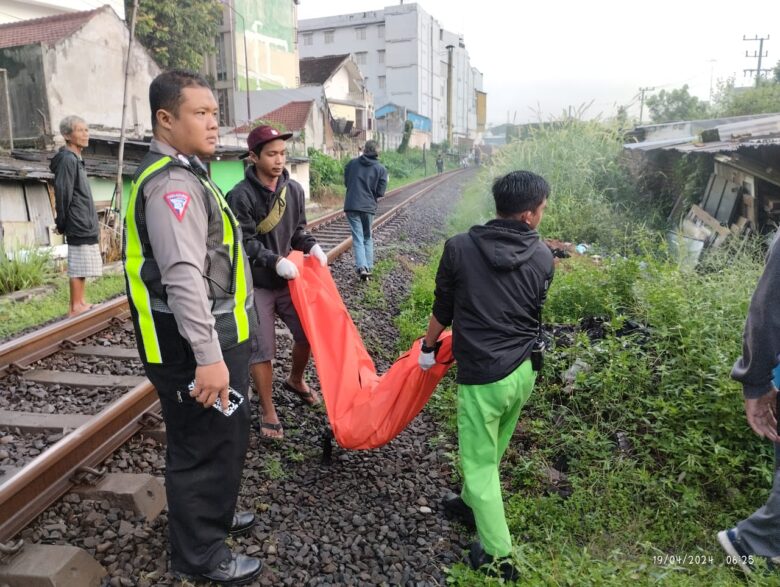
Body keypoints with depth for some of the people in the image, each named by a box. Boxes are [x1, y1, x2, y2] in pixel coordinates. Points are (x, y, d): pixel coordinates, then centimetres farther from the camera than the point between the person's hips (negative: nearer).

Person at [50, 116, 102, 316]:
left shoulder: (76, 159, 19)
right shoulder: (68, 159, -12)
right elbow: (62, 193, -16)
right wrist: (62, 223, -11)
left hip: (85, 224, 9)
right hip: (78, 225, -9)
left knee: (82, 268, 13)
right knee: (78, 268, -6)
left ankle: (80, 303, 19)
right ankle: (75, 307, -2)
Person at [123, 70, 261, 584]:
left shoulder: (185, 173, 16)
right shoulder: (172, 182, -19)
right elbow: (183, 277, -30)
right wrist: (208, 356, -32)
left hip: (215, 337, 11)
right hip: (195, 345, -11)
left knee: (227, 433, 24)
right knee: (204, 444, 5)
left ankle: (213, 514, 46)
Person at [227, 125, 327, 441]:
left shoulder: (294, 189, 1)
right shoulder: (240, 195, -15)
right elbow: (245, 242, -16)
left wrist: (311, 246, -9)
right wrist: (275, 261, -26)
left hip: (287, 279, 5)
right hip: (255, 284, -5)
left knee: (308, 332, 11)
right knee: (261, 349, 1)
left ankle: (295, 380, 41)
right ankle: (268, 413, 16)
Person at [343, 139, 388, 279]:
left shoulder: (352, 163, 2)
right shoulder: (381, 169, -3)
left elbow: (346, 182, 11)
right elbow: (380, 192, -5)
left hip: (352, 206, 0)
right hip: (369, 207, 0)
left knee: (358, 238, -1)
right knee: (367, 237, 17)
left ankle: (362, 267, -18)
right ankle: (368, 266, 12)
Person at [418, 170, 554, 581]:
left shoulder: (459, 247, -12)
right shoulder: (543, 257, -3)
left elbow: (443, 310, -2)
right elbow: (534, 313, 10)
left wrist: (427, 348, 16)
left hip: (482, 376, -5)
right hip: (524, 370, 5)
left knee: (479, 462, 10)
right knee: (493, 452, 25)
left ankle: (498, 557, 20)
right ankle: (471, 503, 47)